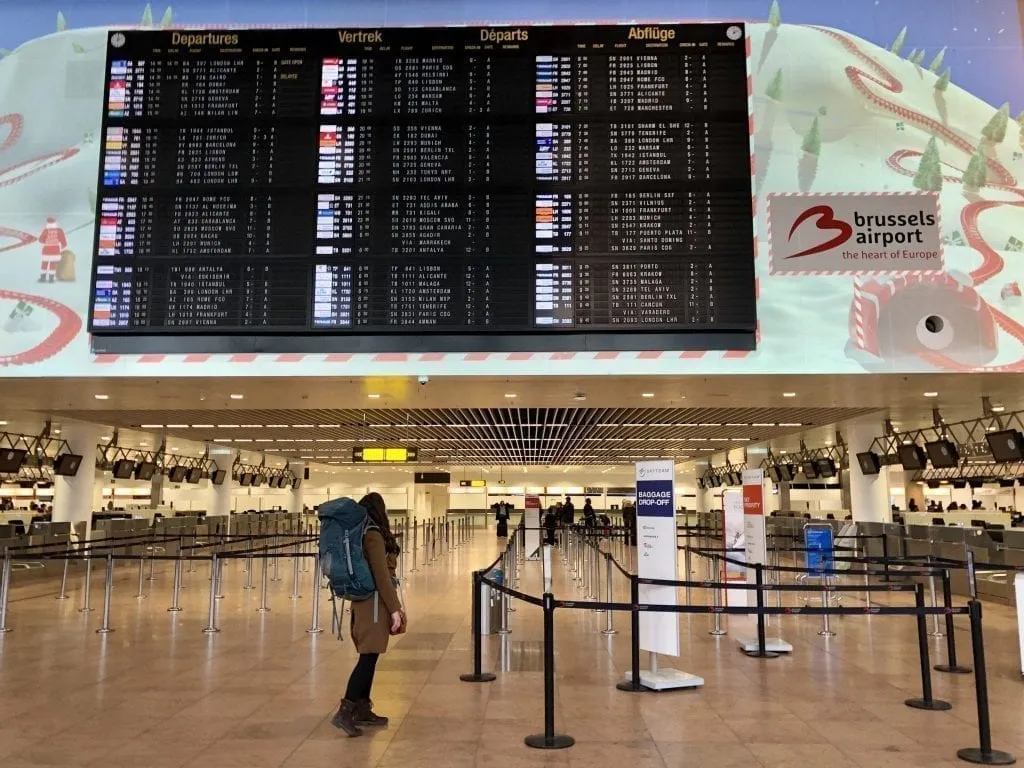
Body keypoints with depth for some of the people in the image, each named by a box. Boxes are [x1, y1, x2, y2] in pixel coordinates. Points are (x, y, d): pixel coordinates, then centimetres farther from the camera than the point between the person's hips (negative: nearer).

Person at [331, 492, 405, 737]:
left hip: (362, 600, 9)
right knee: (368, 658, -7)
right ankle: (344, 712, -9)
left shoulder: (361, 533, 11)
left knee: (368, 657, 13)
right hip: (375, 602, -9)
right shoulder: (374, 535, -16)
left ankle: (362, 710, 20)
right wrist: (395, 609, -16)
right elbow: (382, 576, -19)